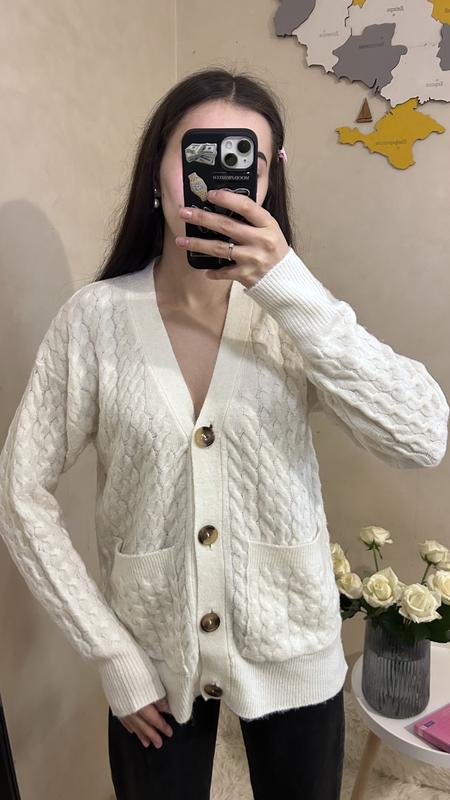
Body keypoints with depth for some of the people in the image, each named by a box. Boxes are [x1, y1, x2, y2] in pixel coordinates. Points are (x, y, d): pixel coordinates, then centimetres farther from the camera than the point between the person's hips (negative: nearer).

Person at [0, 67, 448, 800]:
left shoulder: (293, 312, -11)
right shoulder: (96, 318, -14)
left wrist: (288, 286, -31)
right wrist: (109, 654, -8)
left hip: (290, 652, 1)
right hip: (152, 658, 0)